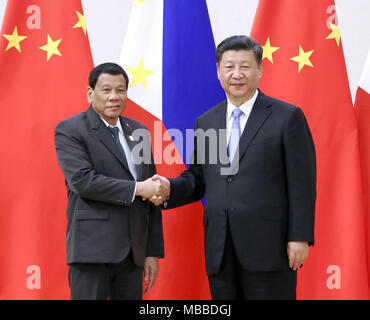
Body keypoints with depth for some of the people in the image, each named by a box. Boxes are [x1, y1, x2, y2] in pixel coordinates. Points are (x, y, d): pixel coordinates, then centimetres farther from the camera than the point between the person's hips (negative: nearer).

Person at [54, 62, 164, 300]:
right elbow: (82, 180, -17)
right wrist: (137, 189, -15)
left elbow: (151, 196, 14)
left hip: (133, 252, 5)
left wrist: (153, 252, 10)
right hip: (92, 249, -5)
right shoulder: (70, 130, -2)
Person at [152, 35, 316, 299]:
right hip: (220, 249, 5)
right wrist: (171, 189, -3)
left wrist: (300, 237, -10)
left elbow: (302, 183, -5)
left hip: (268, 247, -4)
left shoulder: (287, 117, -1)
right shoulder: (205, 122, 13)